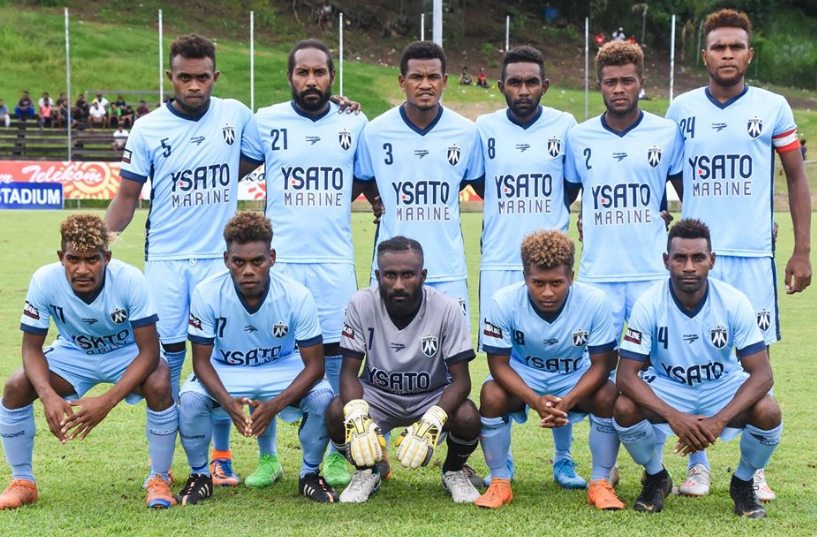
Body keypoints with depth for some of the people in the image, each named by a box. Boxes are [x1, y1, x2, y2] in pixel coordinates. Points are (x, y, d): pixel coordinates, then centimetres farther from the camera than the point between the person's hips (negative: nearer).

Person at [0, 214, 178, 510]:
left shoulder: (130, 280, -32)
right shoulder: (44, 280, -26)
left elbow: (149, 351, -29)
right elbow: (32, 347, -17)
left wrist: (107, 401, -41)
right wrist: (49, 396, -37)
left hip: (127, 353, -2)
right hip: (73, 352, 2)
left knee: (159, 385, -33)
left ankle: (159, 480, -10)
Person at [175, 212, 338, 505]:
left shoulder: (297, 296, -24)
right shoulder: (206, 294, -23)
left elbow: (315, 365, -18)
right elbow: (201, 360, -15)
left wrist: (275, 405, -34)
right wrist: (228, 403, -34)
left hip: (283, 369, 0)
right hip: (224, 371, 0)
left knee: (322, 397, -29)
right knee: (190, 398, -30)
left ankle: (310, 474, -1)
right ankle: (200, 475, -2)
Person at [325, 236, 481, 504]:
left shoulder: (446, 309, -21)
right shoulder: (361, 304, -17)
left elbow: (460, 379, -19)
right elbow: (349, 371, -13)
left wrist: (432, 422, -38)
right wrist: (357, 416, -35)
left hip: (432, 395, -1)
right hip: (378, 394, 1)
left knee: (468, 418, -31)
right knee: (337, 413, -29)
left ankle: (454, 471, 5)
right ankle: (367, 472, 5)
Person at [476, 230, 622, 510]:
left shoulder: (594, 301, -26)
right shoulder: (503, 303, -27)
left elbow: (601, 364, -18)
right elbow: (499, 364, -20)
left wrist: (568, 401, -35)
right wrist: (536, 401, -37)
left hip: (576, 378, 0)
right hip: (522, 376, 0)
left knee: (608, 397, -28)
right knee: (491, 395, -30)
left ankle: (600, 483, -7)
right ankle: (499, 482, -8)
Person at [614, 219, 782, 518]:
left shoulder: (734, 302, -20)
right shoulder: (649, 305, -21)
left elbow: (762, 374, -21)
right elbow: (626, 375, -23)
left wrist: (719, 420, -36)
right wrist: (674, 417, -38)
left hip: (723, 388, 0)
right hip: (666, 389, 0)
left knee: (768, 413, -30)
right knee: (624, 409, -30)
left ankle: (743, 482, 3)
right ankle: (656, 477, 2)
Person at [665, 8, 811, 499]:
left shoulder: (773, 108, 3)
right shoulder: (681, 110, 7)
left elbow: (797, 178, 7)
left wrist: (802, 251, 2)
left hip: (753, 255, -1)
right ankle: (698, 465, 14)